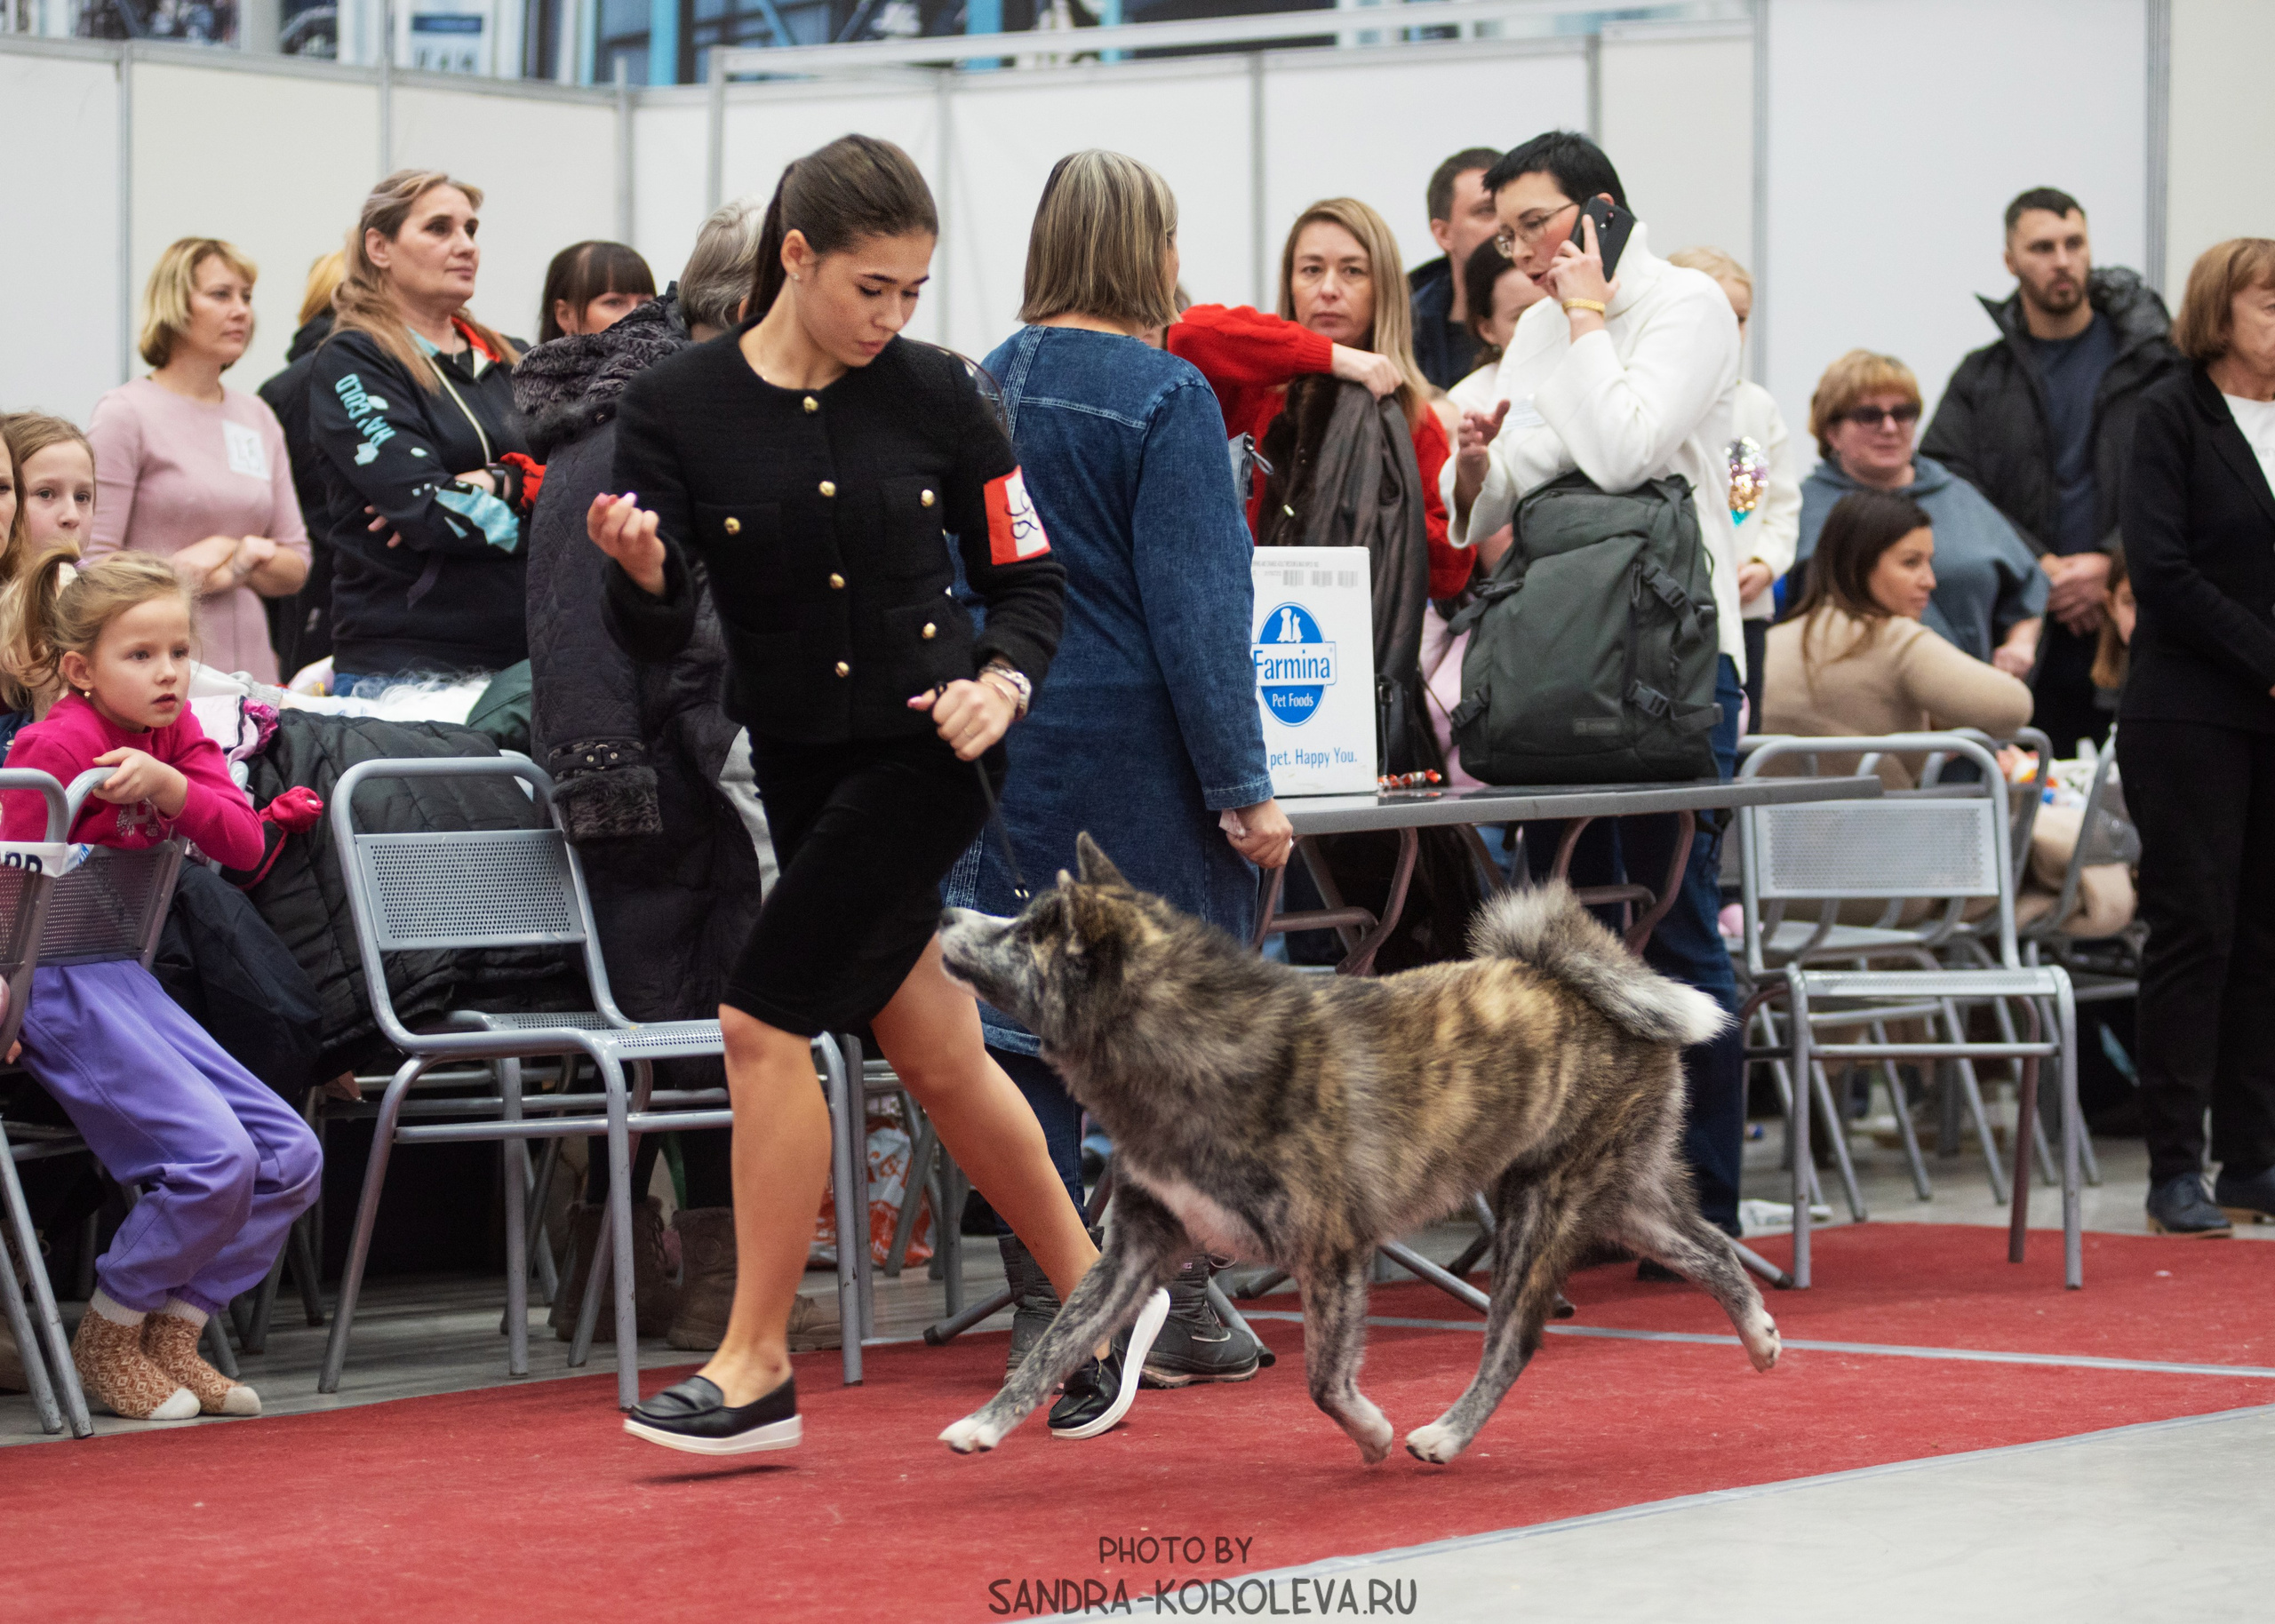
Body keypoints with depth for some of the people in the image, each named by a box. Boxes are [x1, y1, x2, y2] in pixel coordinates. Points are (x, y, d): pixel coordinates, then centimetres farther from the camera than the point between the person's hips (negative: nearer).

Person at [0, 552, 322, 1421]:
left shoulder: (172, 732, 9)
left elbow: (244, 842, -2)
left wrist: (170, 785, -18)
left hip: (121, 974, 9)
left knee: (291, 1159, 3)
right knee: (214, 1160, -21)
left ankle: (172, 1333, 13)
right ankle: (107, 1341, 0)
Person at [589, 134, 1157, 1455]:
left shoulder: (934, 393, -5)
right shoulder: (678, 408, -5)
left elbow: (1032, 579, 4)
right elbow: (660, 637, -6)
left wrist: (1002, 682, -15)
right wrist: (638, 568, -27)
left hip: (926, 751, -3)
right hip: (801, 761, 3)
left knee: (766, 1023, -13)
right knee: (937, 1056, 11)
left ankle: (757, 1367, -4)